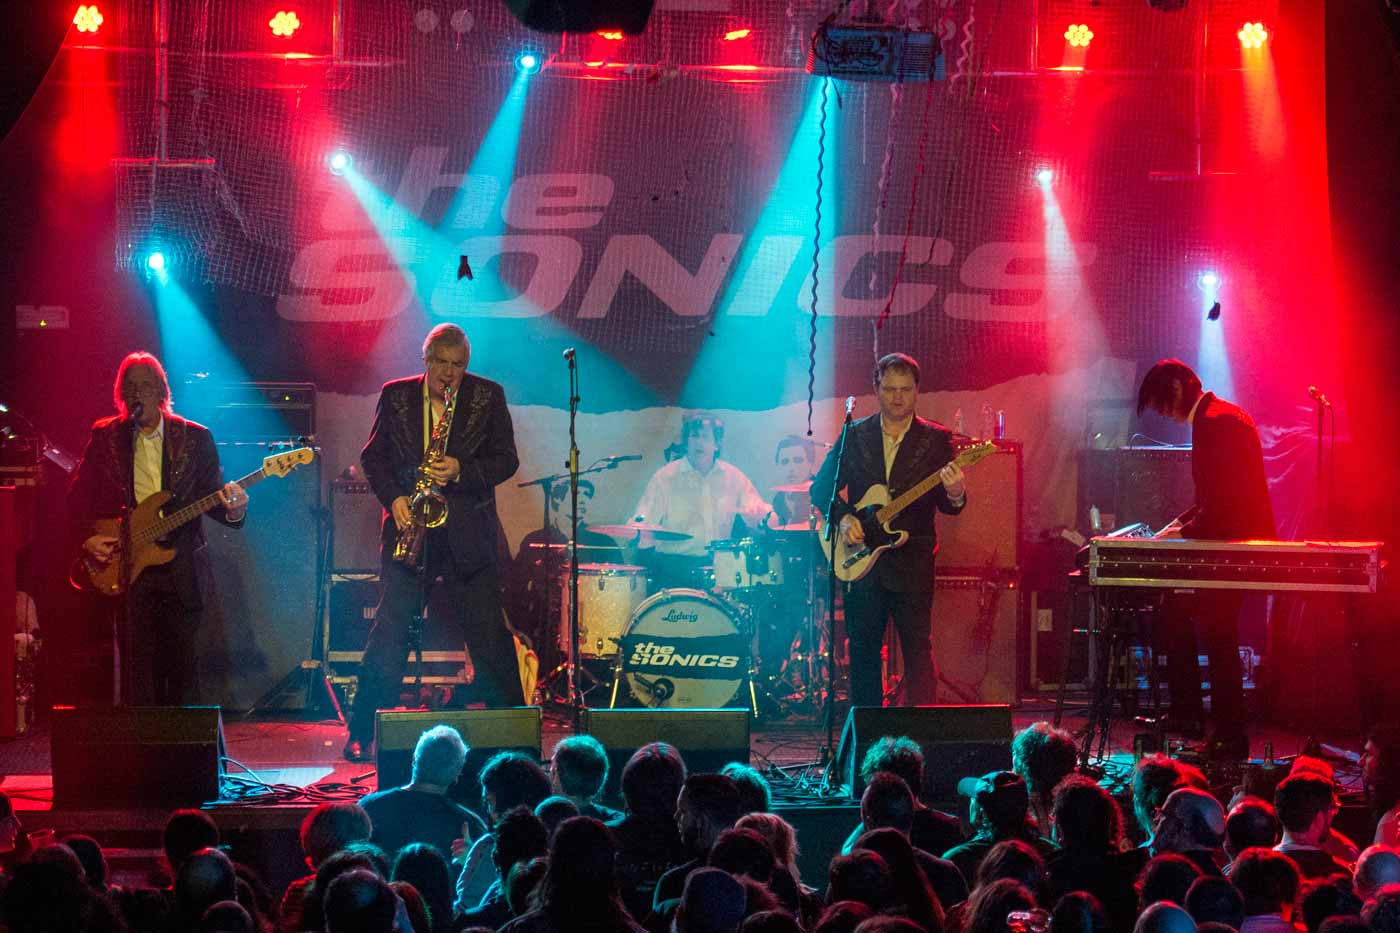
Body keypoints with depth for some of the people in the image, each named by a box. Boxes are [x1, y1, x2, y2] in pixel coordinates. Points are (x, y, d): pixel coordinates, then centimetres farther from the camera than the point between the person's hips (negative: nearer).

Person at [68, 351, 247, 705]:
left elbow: (211, 497, 3)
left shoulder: (195, 438, 6)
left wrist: (232, 508, -19)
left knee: (182, 666, 1)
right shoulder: (105, 437, 8)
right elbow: (77, 496, 11)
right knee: (138, 667, -3)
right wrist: (86, 538, -4)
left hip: (181, 568, 0)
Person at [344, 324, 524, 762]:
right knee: (390, 629, -3)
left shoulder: (488, 397, 5)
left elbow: (506, 459, 1)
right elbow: (372, 455, 9)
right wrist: (393, 497, -8)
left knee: (489, 632, -1)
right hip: (410, 526, 0)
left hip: (467, 532, 0)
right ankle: (362, 733, 3)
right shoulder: (395, 396, 7)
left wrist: (462, 471, -15)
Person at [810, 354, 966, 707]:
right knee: (863, 648, 7)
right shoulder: (854, 435, 7)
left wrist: (954, 494, -26)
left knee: (917, 648, -6)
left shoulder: (936, 439, 2)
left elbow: (948, 506, -3)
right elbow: (821, 486, 9)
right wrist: (843, 517, -9)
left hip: (912, 562, -2)